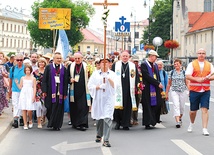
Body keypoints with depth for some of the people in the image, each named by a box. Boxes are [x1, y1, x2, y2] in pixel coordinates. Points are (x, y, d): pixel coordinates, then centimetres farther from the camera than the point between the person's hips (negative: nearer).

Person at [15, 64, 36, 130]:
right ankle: (25, 124, 5)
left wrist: (34, 96, -7)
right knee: (24, 110, -2)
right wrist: (17, 83, -4)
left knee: (29, 110, -11)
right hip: (23, 94, 3)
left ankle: (30, 121, 15)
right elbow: (20, 87, 13)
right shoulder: (22, 78, 12)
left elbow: (34, 88, 2)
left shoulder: (33, 78, 5)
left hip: (30, 95, -2)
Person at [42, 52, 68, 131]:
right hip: (50, 90, -1)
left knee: (58, 108, 1)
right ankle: (51, 122, 17)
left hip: (60, 91, 1)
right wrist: (44, 91, -7)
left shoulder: (64, 68, 9)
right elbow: (44, 80, 1)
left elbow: (65, 82, 8)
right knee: (50, 107, -1)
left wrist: (65, 93, 2)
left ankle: (56, 125, 8)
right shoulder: (48, 67, 4)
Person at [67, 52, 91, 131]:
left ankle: (82, 124, -8)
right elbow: (67, 76, 11)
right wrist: (70, 79, -11)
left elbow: (88, 78, 2)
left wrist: (88, 88, -2)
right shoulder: (70, 66, 7)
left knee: (83, 107, -8)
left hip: (83, 90, -2)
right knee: (74, 107, 8)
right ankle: (75, 123, 21)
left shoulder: (85, 66, 1)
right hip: (74, 90, 2)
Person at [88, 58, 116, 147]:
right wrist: (97, 87, -12)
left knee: (108, 118, -14)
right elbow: (90, 85, 5)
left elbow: (115, 86, -4)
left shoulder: (112, 74, 5)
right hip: (98, 98, 2)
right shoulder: (95, 73, 8)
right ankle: (99, 135, 37)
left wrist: (109, 79, -19)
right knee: (99, 117, 14)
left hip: (109, 98, -2)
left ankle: (106, 140, -14)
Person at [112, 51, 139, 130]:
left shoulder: (133, 66, 9)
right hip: (118, 89, -1)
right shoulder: (115, 65, 7)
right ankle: (118, 123, 15)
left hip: (128, 90, 1)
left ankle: (125, 124, 8)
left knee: (127, 107, 1)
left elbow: (136, 77, 8)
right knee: (118, 106, 1)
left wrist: (135, 87, -1)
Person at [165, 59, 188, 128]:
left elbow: (187, 83, 4)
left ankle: (180, 118, 36)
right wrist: (166, 93, 10)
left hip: (183, 91, 1)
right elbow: (169, 83, 10)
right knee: (176, 105, -14)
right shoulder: (172, 72, 5)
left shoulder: (184, 72, 4)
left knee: (182, 106, 10)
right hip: (174, 91, -1)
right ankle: (178, 122, -20)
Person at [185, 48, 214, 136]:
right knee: (193, 110, 9)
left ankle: (204, 129, -8)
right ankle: (191, 124, 37)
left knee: (205, 109, -9)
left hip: (206, 90, 1)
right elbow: (187, 76, -6)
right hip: (194, 90, -1)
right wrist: (197, 79, -20)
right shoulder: (192, 64, 2)